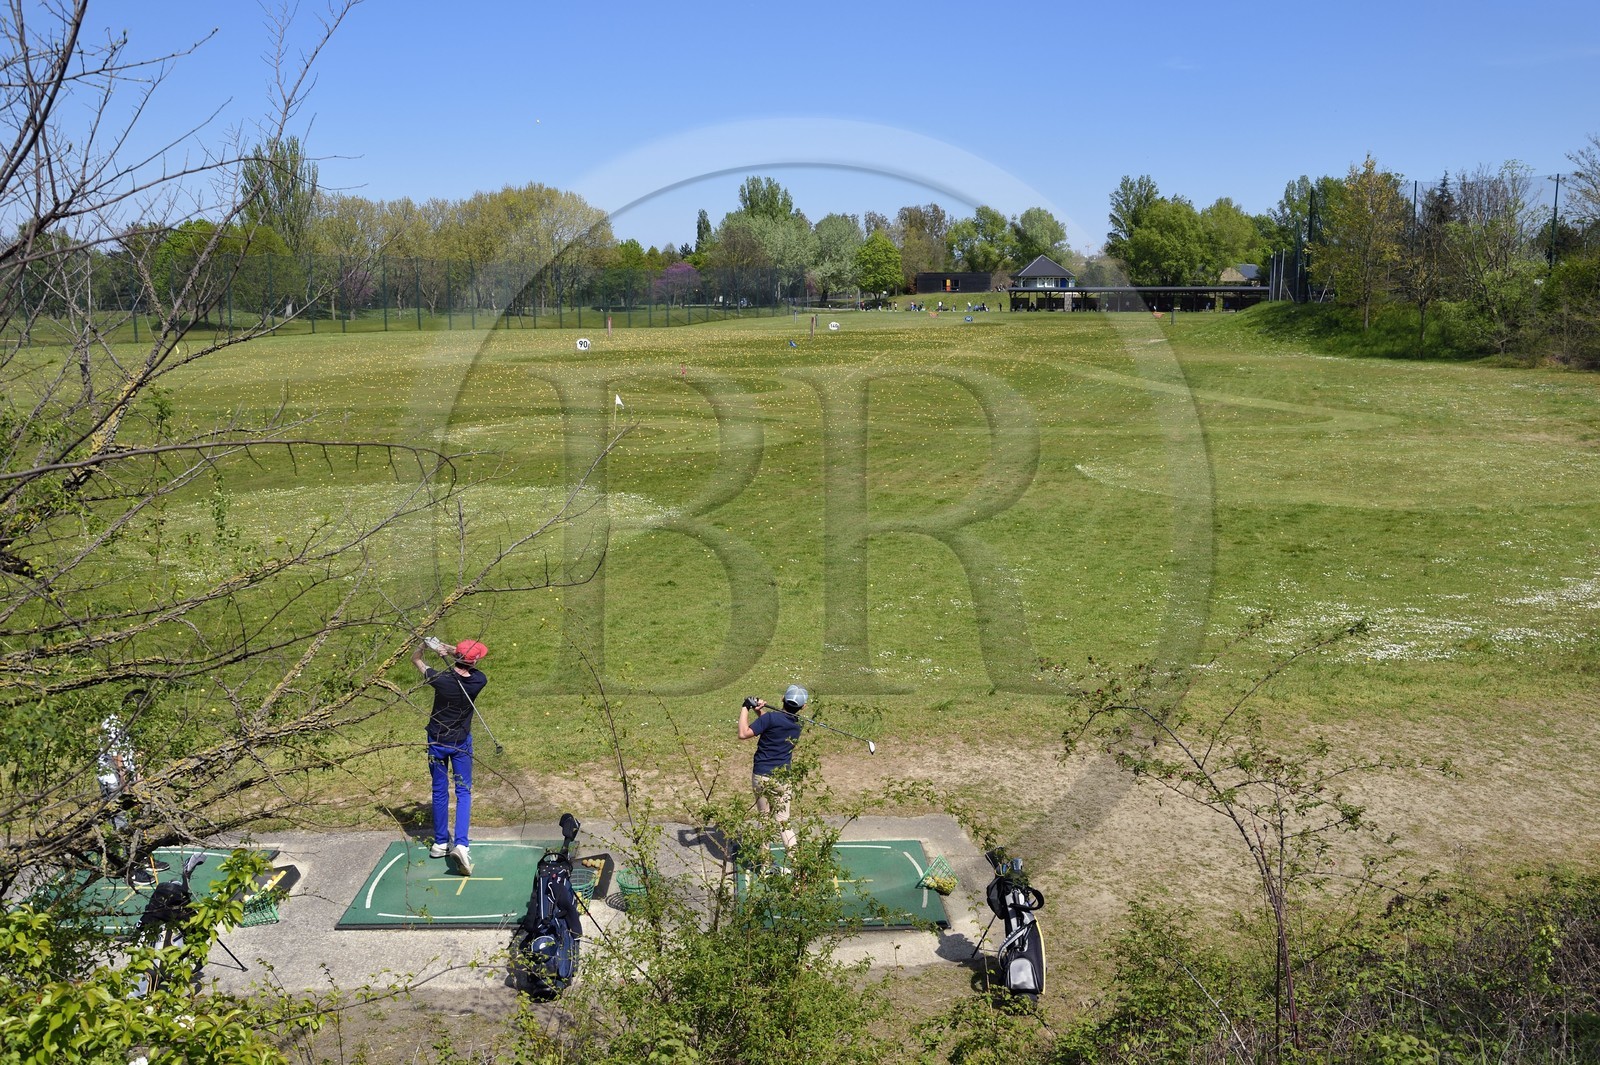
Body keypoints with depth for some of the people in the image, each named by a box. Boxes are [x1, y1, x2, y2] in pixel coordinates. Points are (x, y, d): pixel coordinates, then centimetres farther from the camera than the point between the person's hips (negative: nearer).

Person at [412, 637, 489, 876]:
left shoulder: (441, 679, -22)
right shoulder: (478, 681, -18)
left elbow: (415, 660, -5)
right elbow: (471, 663, 1)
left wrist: (425, 643, -1)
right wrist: (446, 649, -10)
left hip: (437, 741, 0)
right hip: (461, 743, 0)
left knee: (440, 791, 14)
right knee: (463, 792, 7)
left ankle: (441, 842, 24)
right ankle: (461, 843, -10)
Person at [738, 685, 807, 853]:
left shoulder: (771, 717, -17)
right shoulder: (797, 724, 4)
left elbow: (743, 734, -16)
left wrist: (745, 708, -9)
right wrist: (761, 711, 2)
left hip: (762, 775, -3)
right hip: (783, 778, 3)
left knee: (764, 818, 10)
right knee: (783, 820, 9)